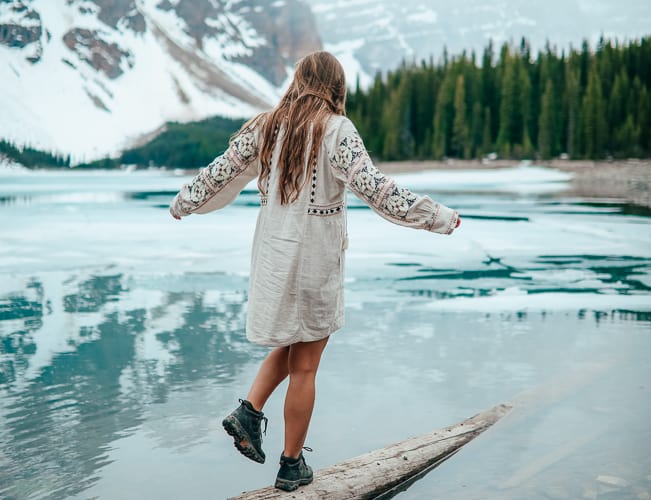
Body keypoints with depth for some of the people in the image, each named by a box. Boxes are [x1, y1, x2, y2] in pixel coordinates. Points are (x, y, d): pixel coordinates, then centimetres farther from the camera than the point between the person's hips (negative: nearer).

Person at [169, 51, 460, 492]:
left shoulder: (267, 125, 3)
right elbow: (375, 189, -21)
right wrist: (439, 217, -15)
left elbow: (222, 171, 9)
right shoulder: (336, 129, -12)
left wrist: (184, 202, 26)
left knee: (291, 343, 27)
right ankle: (292, 465, 19)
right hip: (314, 259, -5)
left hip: (273, 253, 5)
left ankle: (251, 410, 9)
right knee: (304, 367, 7)